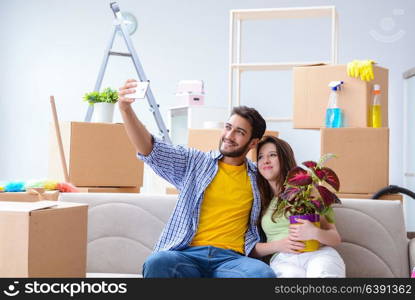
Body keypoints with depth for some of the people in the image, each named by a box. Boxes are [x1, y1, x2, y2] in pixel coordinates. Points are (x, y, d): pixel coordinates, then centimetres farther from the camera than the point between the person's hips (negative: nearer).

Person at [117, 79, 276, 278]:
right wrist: (125, 109, -12)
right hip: (187, 254, 0)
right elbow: (150, 149, 2)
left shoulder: (258, 177, 19)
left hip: (231, 259, 0)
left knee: (263, 273, -36)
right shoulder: (195, 162, 15)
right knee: (157, 263, -37)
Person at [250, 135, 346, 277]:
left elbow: (336, 238, 10)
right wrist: (277, 245, -5)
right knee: (291, 273, -37)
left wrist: (316, 233, -12)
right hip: (282, 258, 0)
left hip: (319, 252, 0)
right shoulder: (258, 201, 19)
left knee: (323, 272, -36)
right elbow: (251, 249, 14)